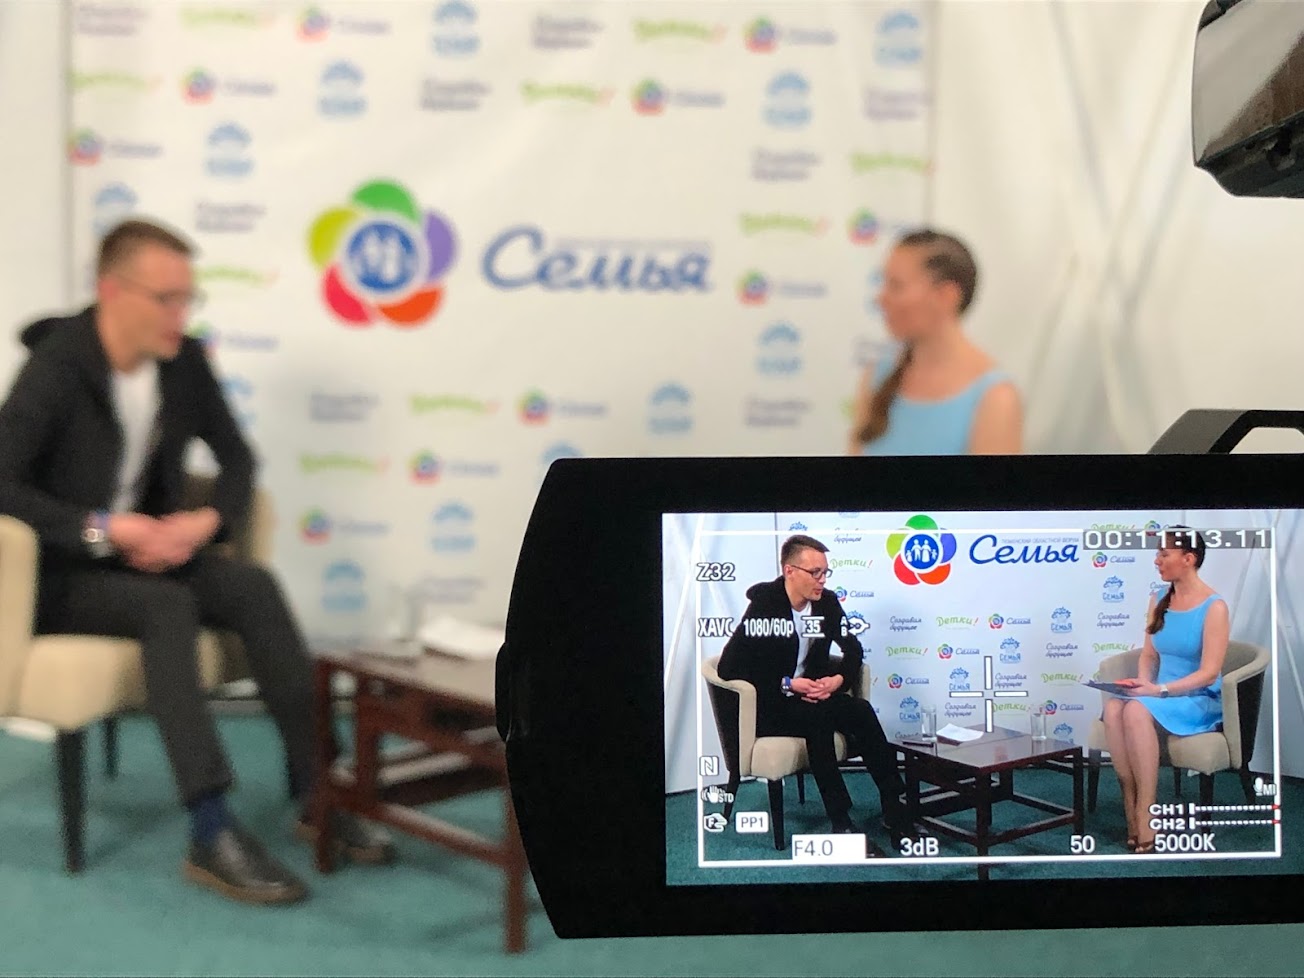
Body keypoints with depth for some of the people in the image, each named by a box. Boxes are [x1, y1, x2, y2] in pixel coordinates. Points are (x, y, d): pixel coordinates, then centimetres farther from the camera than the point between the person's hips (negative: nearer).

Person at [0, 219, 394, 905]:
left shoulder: (184, 361, -1)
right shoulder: (55, 368, -17)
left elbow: (237, 456, 8)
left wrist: (208, 521, -12)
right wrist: (107, 529, -29)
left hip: (145, 551, 5)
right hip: (58, 574, -5)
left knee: (253, 586, -23)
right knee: (168, 606, -35)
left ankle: (317, 793, -21)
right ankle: (212, 836, -38)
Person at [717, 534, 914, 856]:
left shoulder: (827, 603, 3)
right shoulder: (763, 605, -15)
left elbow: (853, 649, 14)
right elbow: (729, 667, -19)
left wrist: (839, 679, -9)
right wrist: (788, 684, -23)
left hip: (812, 695, 6)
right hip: (768, 706, -6)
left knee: (861, 711, -22)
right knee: (817, 719, -34)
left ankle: (895, 810, -20)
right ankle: (841, 823, -31)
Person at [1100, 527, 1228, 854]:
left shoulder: (1214, 607, -9)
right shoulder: (1159, 602, 10)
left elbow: (1209, 672, -15)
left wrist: (1159, 690, -23)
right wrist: (1143, 684, -5)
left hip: (1200, 701, -5)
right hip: (1160, 696, 5)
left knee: (1137, 710, -35)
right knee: (1113, 707, -29)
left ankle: (1146, 818, -31)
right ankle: (1131, 809, -28)